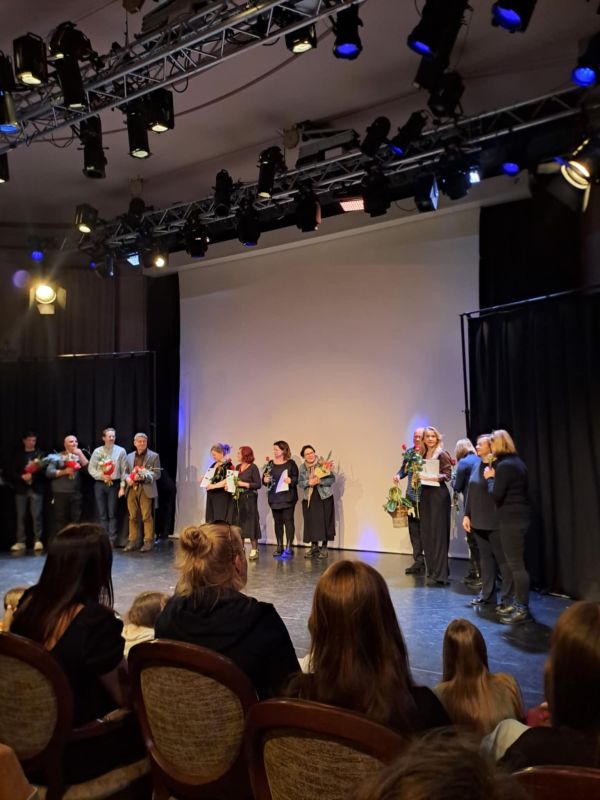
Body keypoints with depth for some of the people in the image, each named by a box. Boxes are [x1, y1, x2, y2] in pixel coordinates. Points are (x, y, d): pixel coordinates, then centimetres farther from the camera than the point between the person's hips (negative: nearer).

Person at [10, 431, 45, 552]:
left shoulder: (40, 454, 6)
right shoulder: (17, 454, 10)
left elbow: (44, 470, -1)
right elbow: (12, 472, 4)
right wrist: (22, 477, -12)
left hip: (36, 488, -2)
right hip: (21, 489, 2)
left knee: (37, 515, -5)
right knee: (21, 516, 4)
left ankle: (38, 541, 0)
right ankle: (20, 542, 9)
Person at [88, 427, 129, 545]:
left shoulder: (120, 451, -1)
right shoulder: (97, 451, 4)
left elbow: (124, 470, -2)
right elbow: (91, 468, 4)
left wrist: (122, 486, -6)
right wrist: (101, 476, -12)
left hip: (114, 484, -2)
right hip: (100, 485, 2)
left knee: (112, 514, 0)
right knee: (102, 514, 5)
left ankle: (112, 540, 3)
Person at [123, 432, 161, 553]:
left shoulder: (154, 456, 2)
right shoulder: (129, 456, 15)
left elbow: (157, 474, -3)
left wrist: (144, 477, -17)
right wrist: (127, 478, -6)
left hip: (146, 490, -4)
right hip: (132, 490, 4)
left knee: (147, 517, -3)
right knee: (132, 517, 7)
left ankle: (148, 542, 3)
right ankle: (132, 541, 14)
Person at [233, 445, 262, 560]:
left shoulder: (253, 468, -6)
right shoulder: (237, 467, 12)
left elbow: (258, 484, -11)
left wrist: (243, 484, -16)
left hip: (249, 498, -6)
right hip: (238, 498, 6)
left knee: (250, 523, -4)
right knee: (238, 523, 9)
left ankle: (254, 550, 2)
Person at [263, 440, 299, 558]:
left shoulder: (291, 463, -2)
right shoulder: (270, 463, 11)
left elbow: (296, 478, -6)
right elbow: (264, 478, 14)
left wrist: (291, 480, -26)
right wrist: (265, 480, -8)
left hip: (288, 497, -5)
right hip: (274, 497, 5)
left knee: (288, 521, -4)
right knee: (277, 522, 10)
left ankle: (289, 548, -3)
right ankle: (279, 547, 17)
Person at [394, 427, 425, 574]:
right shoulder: (409, 452, 8)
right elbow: (404, 468, 17)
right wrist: (398, 475, -3)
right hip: (411, 496, 5)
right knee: (413, 529, 9)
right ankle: (418, 561, 20)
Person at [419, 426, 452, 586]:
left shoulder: (442, 454, -6)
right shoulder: (423, 455, 12)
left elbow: (447, 475, -14)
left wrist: (431, 477, -22)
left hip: (439, 495, -7)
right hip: (425, 495, 7)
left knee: (438, 533, -4)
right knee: (426, 533, 8)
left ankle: (440, 574, 0)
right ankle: (432, 571, 19)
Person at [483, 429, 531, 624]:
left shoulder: (504, 465, -17)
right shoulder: (516, 462, 13)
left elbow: (496, 495, -18)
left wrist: (490, 478, -2)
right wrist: (494, 476, 12)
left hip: (512, 519, -10)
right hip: (519, 517, 10)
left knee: (516, 564, -4)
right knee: (517, 562, 15)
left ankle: (523, 609, 1)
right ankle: (519, 603, 23)